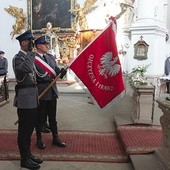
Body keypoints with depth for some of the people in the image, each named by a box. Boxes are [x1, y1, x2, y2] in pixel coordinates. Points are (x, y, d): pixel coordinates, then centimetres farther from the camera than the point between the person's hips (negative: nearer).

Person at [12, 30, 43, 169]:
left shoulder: (28, 56, 16)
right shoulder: (18, 57, -11)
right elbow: (27, 68, -33)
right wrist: (31, 52, -19)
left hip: (33, 98, 9)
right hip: (25, 99, -9)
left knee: (29, 127, 16)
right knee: (24, 128, 2)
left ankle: (28, 154, 29)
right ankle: (24, 159, 14)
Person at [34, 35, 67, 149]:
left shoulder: (51, 57, 11)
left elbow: (56, 71, 10)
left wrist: (61, 72, -11)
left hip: (52, 91, 6)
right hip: (41, 92, -6)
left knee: (53, 117, 16)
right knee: (40, 117, 9)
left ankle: (55, 138, 29)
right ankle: (39, 139, 27)